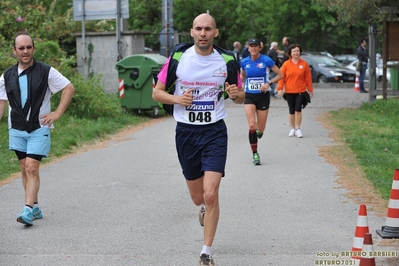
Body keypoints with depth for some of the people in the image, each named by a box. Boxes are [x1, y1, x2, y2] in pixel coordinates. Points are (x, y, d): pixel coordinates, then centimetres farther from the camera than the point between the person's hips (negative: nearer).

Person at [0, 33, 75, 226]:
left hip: (39, 129, -4)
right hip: (17, 129, 4)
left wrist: (57, 113, -8)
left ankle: (28, 209, -15)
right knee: (24, 168, 8)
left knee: (32, 168, -13)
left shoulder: (46, 72, -7)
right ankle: (35, 208, 18)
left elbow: (69, 88, -2)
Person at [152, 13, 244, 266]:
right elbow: (157, 93, 3)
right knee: (198, 197, 12)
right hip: (186, 131, 2)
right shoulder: (178, 58, -4)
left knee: (211, 195, -14)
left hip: (215, 131, -1)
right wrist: (177, 99, -17)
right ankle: (205, 207, 51)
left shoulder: (227, 60, -4)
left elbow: (241, 96, 8)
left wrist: (235, 94, -16)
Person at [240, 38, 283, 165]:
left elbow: (280, 75, -2)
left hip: (263, 96, -1)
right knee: (252, 126, -15)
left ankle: (258, 132, 41)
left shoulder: (266, 61, -7)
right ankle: (255, 154, -4)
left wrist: (268, 83, -15)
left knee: (260, 129, 2)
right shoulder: (244, 62, 2)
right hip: (249, 96, 1)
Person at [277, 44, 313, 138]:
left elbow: (308, 78, 4)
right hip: (289, 91, 1)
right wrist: (280, 88, -10)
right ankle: (292, 129, 22)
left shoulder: (304, 64, 1)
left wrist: (310, 90, 5)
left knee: (298, 110, -9)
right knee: (291, 111, 9)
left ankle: (298, 129, 0)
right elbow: (281, 76, -1)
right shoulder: (286, 64, 0)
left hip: (301, 91, -1)